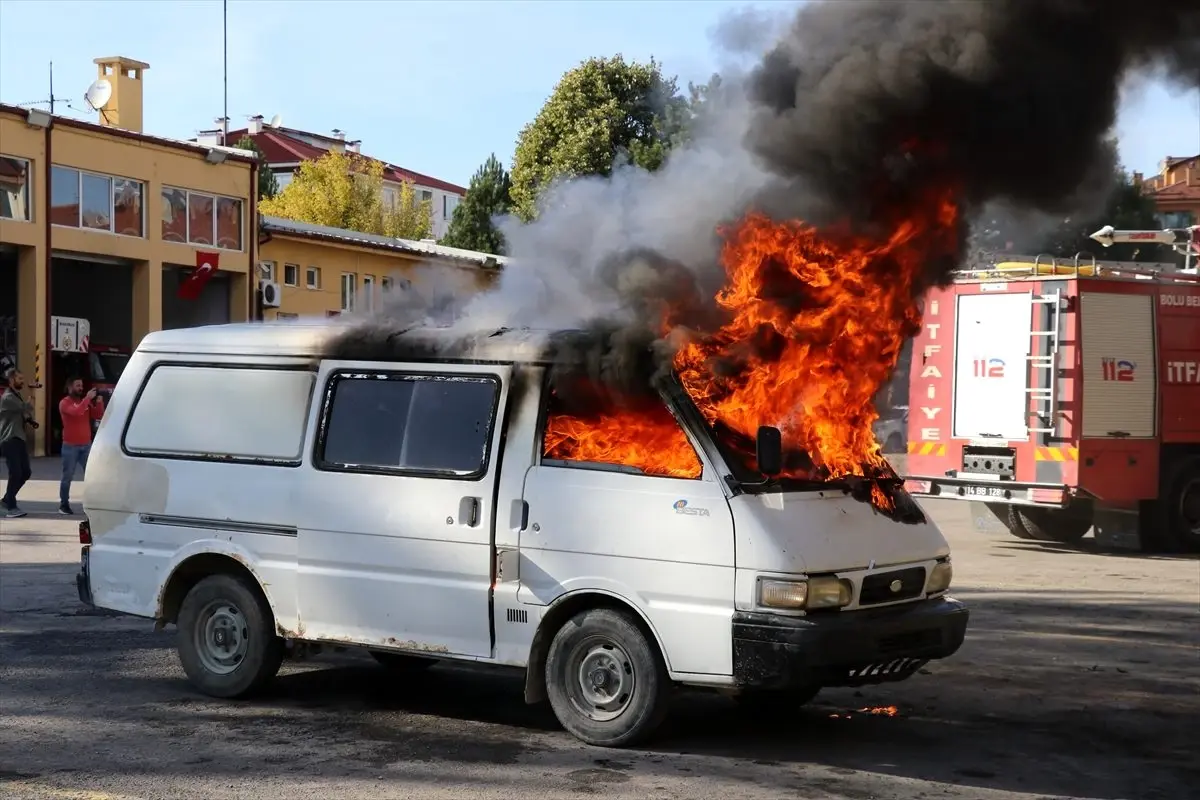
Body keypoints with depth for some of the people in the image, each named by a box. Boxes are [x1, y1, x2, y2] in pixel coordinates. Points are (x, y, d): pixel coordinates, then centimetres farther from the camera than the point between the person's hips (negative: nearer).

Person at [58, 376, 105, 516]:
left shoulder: (85, 401, 11)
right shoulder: (65, 403, -7)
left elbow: (98, 415, 6)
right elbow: (76, 412, -27)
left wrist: (99, 402, -9)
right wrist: (87, 398, -27)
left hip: (86, 445, 5)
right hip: (71, 446, -5)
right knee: (68, 476, 0)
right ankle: (64, 504, 6)